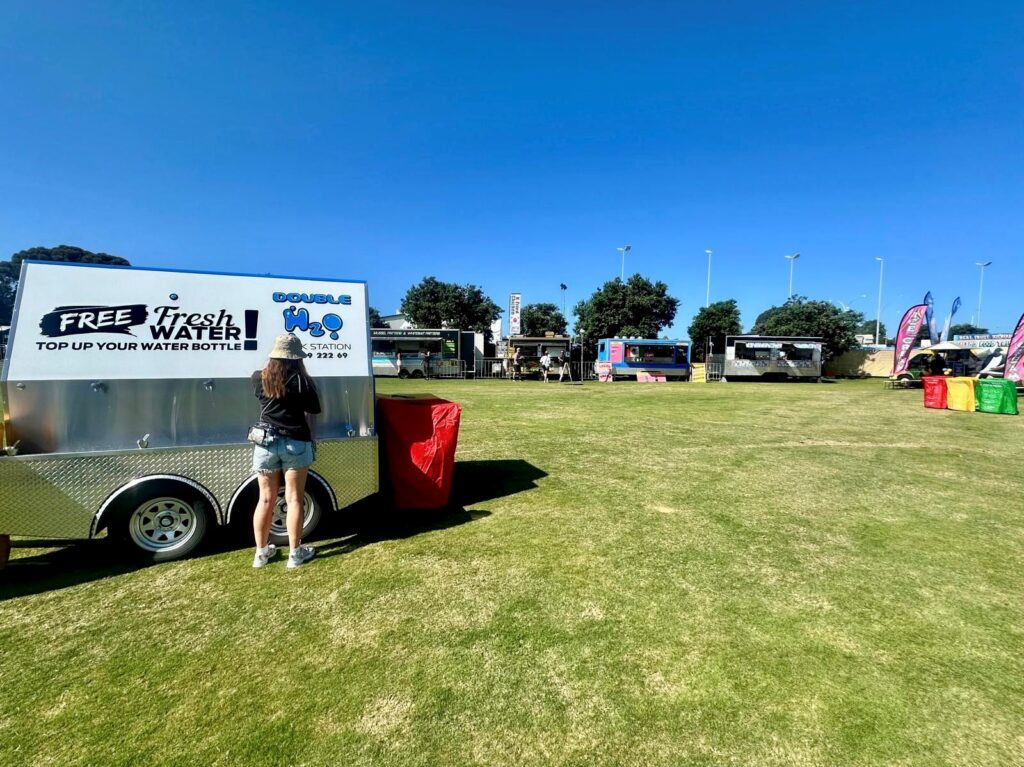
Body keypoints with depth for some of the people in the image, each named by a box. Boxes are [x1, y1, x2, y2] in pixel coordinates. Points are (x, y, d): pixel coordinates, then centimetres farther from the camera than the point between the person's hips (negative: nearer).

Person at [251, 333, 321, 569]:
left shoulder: (258, 378, -2)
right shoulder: (301, 380, -11)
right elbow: (315, 408, 0)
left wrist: (270, 366, 26)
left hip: (266, 443, 3)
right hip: (296, 443, -3)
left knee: (266, 499, 13)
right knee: (294, 499, 4)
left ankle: (261, 552, 23)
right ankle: (295, 553, 11)